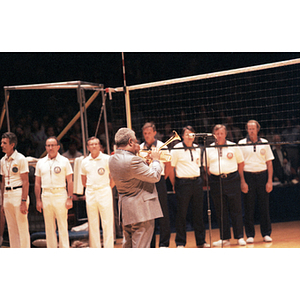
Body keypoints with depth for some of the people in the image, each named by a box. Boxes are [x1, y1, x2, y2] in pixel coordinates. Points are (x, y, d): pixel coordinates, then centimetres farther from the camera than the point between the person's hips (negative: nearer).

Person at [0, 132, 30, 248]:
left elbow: (25, 182, -11)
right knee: (12, 229, 8)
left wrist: (24, 201, -18)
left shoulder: (20, 159, -8)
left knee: (22, 228, -5)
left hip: (19, 194, -7)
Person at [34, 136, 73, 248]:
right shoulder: (41, 162, 10)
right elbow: (37, 183, 12)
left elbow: (69, 181, 1)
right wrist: (38, 200, 4)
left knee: (63, 226, -4)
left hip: (60, 195, -3)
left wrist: (70, 198, -8)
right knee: (49, 227, 6)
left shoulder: (64, 161, 3)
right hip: (46, 196, 3)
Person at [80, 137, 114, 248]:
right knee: (92, 224, 7)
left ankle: (108, 249, 1)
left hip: (104, 193, -4)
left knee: (107, 223, -3)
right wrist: (88, 190, 10)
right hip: (90, 194, 4)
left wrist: (108, 188, -1)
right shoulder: (85, 162, 7)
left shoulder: (107, 159, -4)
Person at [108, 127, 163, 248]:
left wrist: (145, 159, 14)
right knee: (140, 247, -3)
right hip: (141, 210, -9)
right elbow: (155, 176, -17)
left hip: (125, 211, 9)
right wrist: (155, 159, -1)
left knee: (128, 245, 17)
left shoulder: (113, 159, 6)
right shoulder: (132, 160, -23)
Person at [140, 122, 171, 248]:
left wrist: (162, 179, 4)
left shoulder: (162, 146, 2)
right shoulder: (139, 148, 9)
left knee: (163, 213, -1)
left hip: (159, 180, -2)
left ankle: (164, 243, 5)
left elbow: (168, 165, 6)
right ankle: (150, 244, 11)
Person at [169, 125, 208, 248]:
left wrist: (200, 181, 15)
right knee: (181, 214, 0)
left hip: (197, 181, 5)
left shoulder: (197, 149, 12)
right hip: (183, 182, -5)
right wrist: (174, 184, -5)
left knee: (198, 212, 8)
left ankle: (201, 241, 16)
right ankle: (180, 243, 8)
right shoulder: (177, 149, -5)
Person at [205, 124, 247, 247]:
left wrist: (242, 180, 6)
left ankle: (240, 237, 5)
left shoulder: (233, 147, 5)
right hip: (216, 181, 2)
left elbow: (241, 163, 9)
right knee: (220, 211, 4)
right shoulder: (208, 149, 9)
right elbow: (206, 167, 15)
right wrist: (210, 179, 5)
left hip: (232, 179, -2)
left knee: (236, 209, -1)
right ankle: (224, 238, 11)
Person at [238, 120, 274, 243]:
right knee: (249, 207, 1)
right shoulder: (242, 144, 4)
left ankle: (266, 234, 10)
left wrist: (270, 181, 0)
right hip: (248, 176, -1)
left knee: (264, 206, 2)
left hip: (262, 175, 1)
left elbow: (269, 163, 8)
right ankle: (250, 235, 7)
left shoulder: (264, 143, 9)